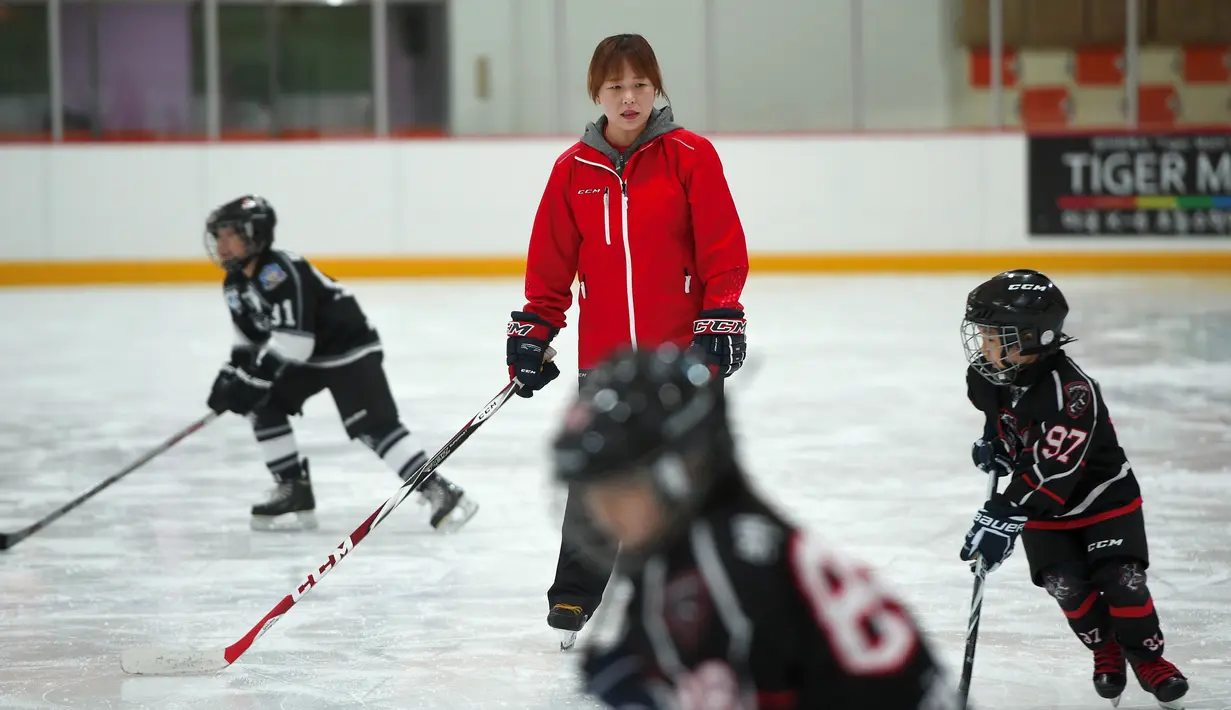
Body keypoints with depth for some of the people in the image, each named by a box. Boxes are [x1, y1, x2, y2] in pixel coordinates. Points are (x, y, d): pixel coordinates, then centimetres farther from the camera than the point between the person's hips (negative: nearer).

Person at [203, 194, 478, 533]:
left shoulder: (282, 272, -27)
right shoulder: (235, 285, 4)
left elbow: (292, 340, -31)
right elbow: (249, 340, 15)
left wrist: (254, 379, -28)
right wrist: (231, 377, 1)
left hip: (349, 349, -10)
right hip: (306, 358, 10)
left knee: (373, 426, -18)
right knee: (263, 405, -1)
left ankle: (440, 492, -17)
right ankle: (295, 493, 4)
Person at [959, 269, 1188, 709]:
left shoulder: (1071, 391, -35)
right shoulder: (989, 378, -12)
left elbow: (1050, 472, -39)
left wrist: (1004, 518, -43)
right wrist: (994, 446, 1)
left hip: (1102, 494, -5)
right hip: (1042, 509, 5)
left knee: (1121, 580, -13)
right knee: (1066, 585, -9)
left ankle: (1148, 658, 10)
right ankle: (1105, 651, 16)